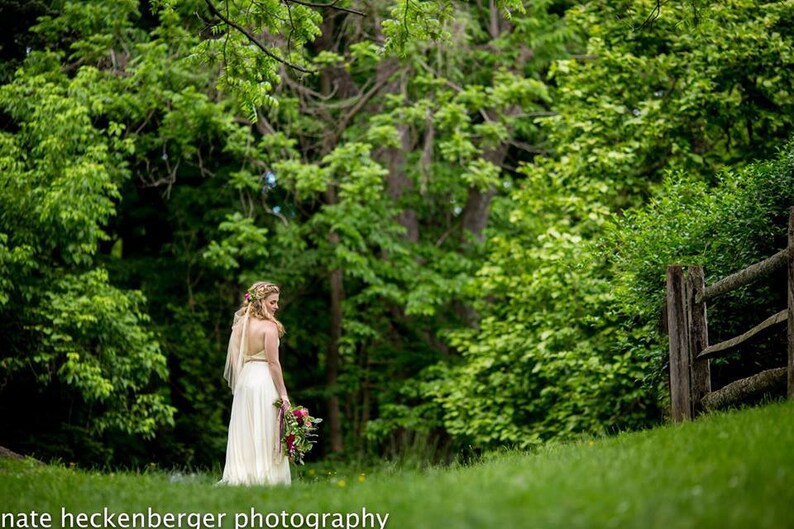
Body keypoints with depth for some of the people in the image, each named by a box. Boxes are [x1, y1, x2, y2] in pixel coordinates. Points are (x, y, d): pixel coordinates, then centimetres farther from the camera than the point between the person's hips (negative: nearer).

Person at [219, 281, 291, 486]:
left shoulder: (240, 324, 8)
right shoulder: (269, 326, -11)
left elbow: (234, 359, 9)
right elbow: (273, 363, -13)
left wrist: (238, 384, 17)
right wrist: (283, 394, -9)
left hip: (244, 379, 6)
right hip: (264, 381, -6)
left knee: (244, 433, 8)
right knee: (265, 435, -2)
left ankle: (240, 476, 7)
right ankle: (264, 477, -3)